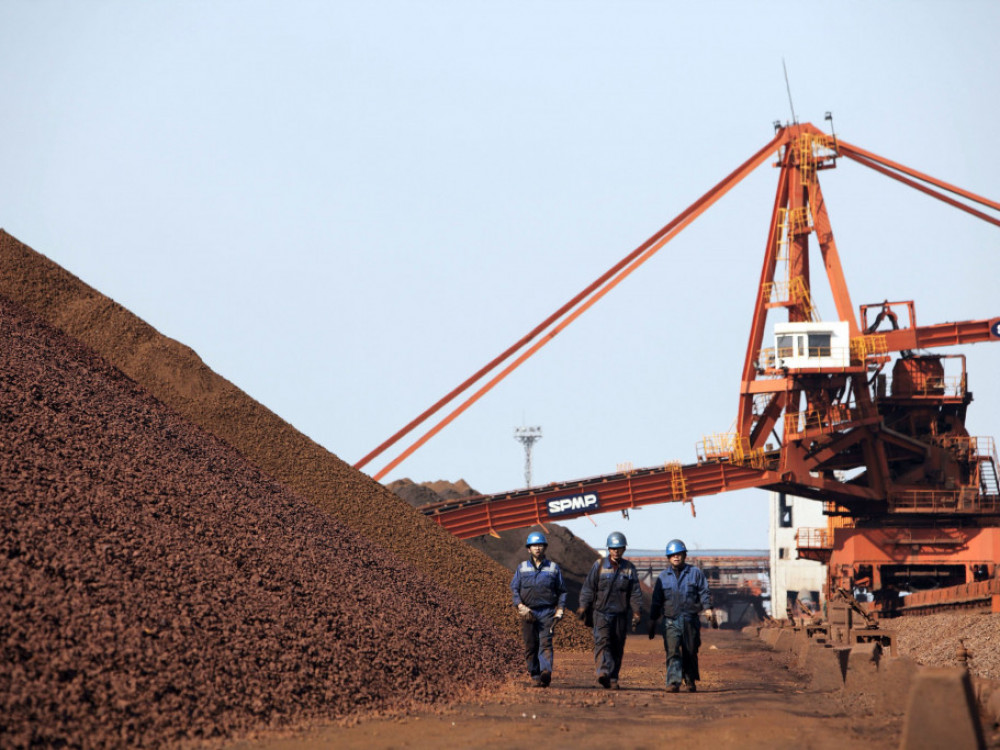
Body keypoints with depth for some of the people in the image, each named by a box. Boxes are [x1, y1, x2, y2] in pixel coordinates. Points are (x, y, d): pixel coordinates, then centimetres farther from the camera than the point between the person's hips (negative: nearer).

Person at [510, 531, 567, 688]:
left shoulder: (553, 568, 11)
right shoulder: (522, 568, 11)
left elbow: (562, 591, 13)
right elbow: (514, 589, 4)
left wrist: (560, 610, 0)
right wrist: (520, 606, -12)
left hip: (547, 612, -1)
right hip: (528, 612, 2)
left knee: (545, 642, -16)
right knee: (530, 645, 0)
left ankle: (546, 672, -32)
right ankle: (534, 676, 8)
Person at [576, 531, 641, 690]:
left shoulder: (630, 568, 8)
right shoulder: (599, 566, 4)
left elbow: (635, 593, 7)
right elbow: (588, 588, 4)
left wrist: (636, 612, -2)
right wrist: (583, 607, -4)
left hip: (621, 614, 2)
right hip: (602, 612, -2)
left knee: (617, 647, 4)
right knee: (602, 641, -18)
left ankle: (613, 679, 11)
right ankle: (603, 672, -31)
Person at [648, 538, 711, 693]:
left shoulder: (695, 573, 9)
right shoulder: (663, 577, 13)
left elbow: (704, 594, 5)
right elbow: (656, 601, 15)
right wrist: (652, 622, 13)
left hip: (690, 620, 0)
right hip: (671, 621, 0)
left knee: (690, 653, 6)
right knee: (672, 652, -13)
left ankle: (691, 680, 22)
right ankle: (673, 682, -19)